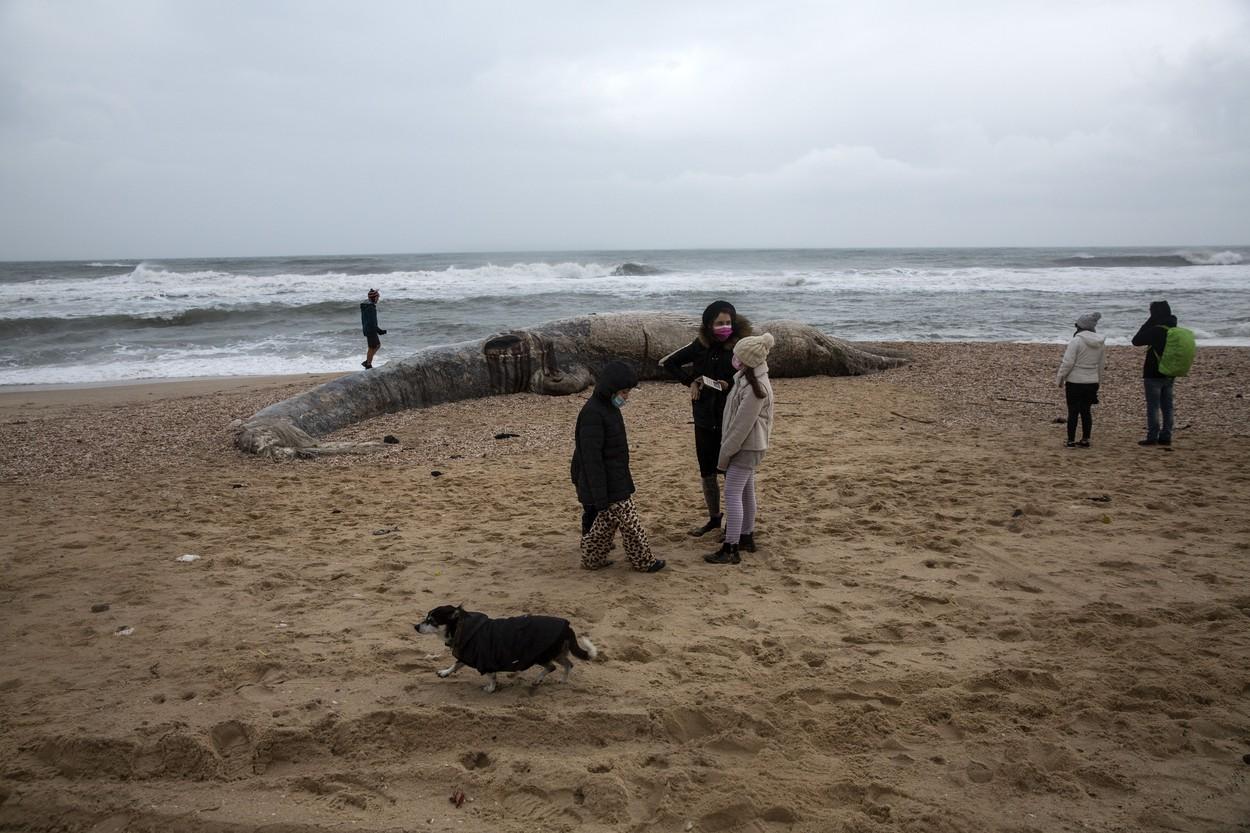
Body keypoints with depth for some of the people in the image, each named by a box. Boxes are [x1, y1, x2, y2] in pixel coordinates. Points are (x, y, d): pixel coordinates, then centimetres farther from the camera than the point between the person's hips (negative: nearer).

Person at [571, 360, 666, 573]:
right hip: (609, 488, -10)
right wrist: (600, 495, -23)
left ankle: (593, 559, 27)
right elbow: (591, 457, -24)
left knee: (605, 522, 17)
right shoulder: (593, 414, -23)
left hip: (616, 482, 10)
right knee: (629, 523, 2)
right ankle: (643, 561, 15)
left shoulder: (608, 408, 10)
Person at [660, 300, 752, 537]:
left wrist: (730, 385, -21)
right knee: (707, 473, 15)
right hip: (704, 420, 4)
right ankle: (714, 518, 32)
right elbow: (666, 363, 9)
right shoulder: (700, 346, -1)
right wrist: (690, 381, -1)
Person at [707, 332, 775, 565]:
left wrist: (724, 454, -16)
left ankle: (731, 549, -9)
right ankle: (746, 537, 31)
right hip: (747, 446, 10)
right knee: (746, 492, 18)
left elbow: (742, 426, -22)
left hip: (746, 447, -10)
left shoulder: (755, 389, -25)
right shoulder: (748, 378, 6)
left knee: (732, 493, -10)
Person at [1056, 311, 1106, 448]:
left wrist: (1061, 378, -4)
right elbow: (1101, 365, 12)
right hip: (1092, 382, 6)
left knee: (1073, 411, 2)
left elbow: (1068, 362, -16)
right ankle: (1085, 440, 15)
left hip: (1075, 382, -5)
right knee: (1086, 411, 13)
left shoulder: (1076, 341, -15)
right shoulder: (1101, 343, 5)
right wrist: (1098, 381, 21)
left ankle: (1071, 441, 5)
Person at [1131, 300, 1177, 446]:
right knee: (1167, 406, 10)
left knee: (1153, 406, -4)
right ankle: (1166, 436, 12)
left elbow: (1136, 341, -7)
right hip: (1169, 374, 8)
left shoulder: (1156, 330, -17)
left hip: (1153, 375, -7)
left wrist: (1147, 323, -3)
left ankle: (1152, 437, -5)